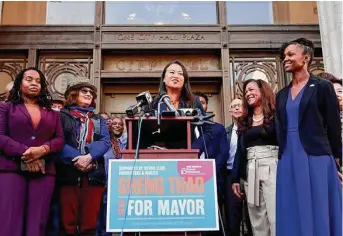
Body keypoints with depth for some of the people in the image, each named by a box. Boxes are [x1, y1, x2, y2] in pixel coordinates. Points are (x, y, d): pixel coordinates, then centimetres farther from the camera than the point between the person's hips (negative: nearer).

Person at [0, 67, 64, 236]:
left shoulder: (52, 113, 20)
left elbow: (60, 139, 10)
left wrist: (43, 149, -12)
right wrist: (24, 152, -14)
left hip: (44, 171, 3)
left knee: (37, 222, -2)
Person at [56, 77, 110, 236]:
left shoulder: (98, 120, 21)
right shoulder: (62, 115, 10)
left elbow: (105, 142, 5)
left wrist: (89, 157, -14)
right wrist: (76, 159, -17)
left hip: (94, 174, 3)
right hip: (69, 173, -2)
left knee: (90, 222, -1)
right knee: (68, 221, -3)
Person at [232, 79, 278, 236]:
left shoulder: (276, 115, 1)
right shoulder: (244, 121, 17)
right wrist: (235, 178, 13)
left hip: (272, 168, -5)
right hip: (250, 172, 5)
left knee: (276, 217, -11)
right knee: (257, 221, 7)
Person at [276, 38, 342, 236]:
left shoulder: (322, 87, 0)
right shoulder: (282, 95, 15)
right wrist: (283, 157, 11)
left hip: (316, 160, -5)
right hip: (288, 162, 5)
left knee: (318, 215, 0)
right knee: (293, 216, 6)